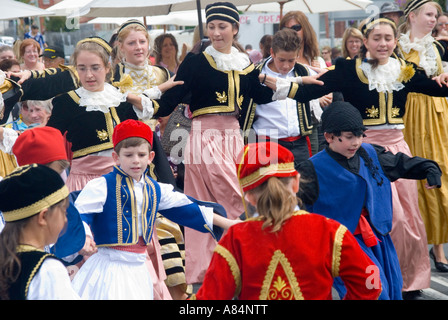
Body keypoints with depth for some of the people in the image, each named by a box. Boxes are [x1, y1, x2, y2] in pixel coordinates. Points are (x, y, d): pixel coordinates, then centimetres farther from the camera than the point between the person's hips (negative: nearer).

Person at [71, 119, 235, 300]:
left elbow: (185, 208, 21)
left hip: (138, 269, 6)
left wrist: (229, 224, 22)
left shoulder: (156, 190, 12)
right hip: (107, 269, -6)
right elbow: (80, 215, -14)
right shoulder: (102, 186, -7)